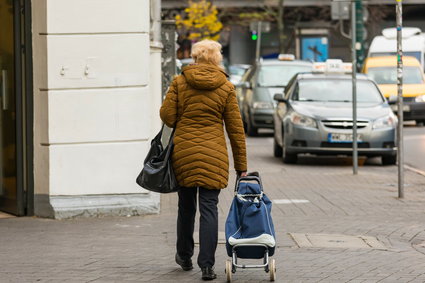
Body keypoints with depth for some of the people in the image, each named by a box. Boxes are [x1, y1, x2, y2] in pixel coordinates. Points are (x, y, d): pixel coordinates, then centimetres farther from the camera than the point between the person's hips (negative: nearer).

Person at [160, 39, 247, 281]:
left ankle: (184, 257, 31)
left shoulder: (180, 82, 0)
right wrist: (241, 166, 6)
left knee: (186, 206, 16)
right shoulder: (226, 88, 0)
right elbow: (236, 129, 1)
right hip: (213, 155, -1)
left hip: (183, 151, 2)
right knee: (209, 208, 0)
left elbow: (167, 115, -4)